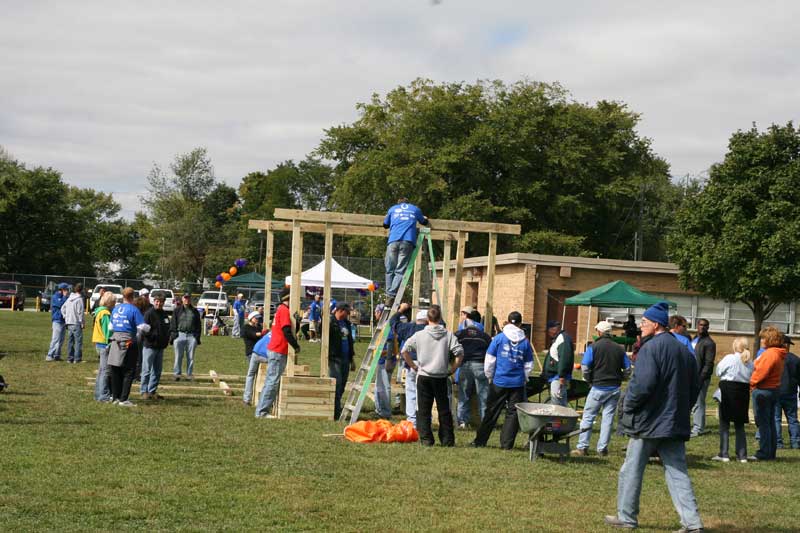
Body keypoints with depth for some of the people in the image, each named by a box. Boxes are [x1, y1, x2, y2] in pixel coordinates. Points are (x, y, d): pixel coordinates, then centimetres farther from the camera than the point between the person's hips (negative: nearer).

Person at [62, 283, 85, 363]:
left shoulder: (69, 299, 12)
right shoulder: (79, 299, -12)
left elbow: (63, 308, 16)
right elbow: (80, 312, -15)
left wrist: (66, 317, 18)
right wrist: (82, 323, -9)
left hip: (69, 323, 8)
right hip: (76, 323, -8)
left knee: (70, 341, 12)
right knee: (78, 341, -3)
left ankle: (70, 358, 15)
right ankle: (77, 358, -6)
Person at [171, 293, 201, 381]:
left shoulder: (195, 311, 16)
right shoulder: (177, 311, 11)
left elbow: (198, 326, 15)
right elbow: (173, 325, 8)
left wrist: (197, 337, 6)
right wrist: (172, 335, -3)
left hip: (192, 336, 1)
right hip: (179, 335, -1)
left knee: (191, 357, 2)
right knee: (178, 356, -2)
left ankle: (189, 374, 7)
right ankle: (177, 374, 3)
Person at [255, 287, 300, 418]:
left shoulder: (280, 309, 17)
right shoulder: (284, 310, -14)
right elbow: (287, 331, -20)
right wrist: (296, 346, -12)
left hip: (275, 350, 10)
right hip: (278, 352, -10)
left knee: (272, 381, 12)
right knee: (273, 381, -8)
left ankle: (262, 410, 14)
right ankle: (262, 411, -8)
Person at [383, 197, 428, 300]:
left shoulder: (392, 209, 25)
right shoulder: (415, 209, 24)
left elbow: (385, 225, 34)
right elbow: (424, 222, 39)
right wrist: (425, 219, 63)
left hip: (393, 241, 1)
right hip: (407, 241, -1)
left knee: (390, 270, 8)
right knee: (400, 270, -5)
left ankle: (389, 295, -1)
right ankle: (392, 294, -19)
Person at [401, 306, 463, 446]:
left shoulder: (419, 335, -1)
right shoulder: (448, 335, -2)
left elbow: (405, 351, -3)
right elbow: (459, 353, -10)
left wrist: (414, 366, 6)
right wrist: (452, 370, 0)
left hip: (423, 377, 0)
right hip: (442, 377, 0)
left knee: (423, 410, 6)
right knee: (444, 411, 8)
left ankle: (426, 439, 1)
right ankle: (447, 440, 10)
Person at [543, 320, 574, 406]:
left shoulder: (563, 339, -16)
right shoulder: (557, 338, 19)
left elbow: (564, 359, -25)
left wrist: (562, 376, -28)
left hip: (559, 377, -11)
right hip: (555, 376, 11)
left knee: (557, 401, -13)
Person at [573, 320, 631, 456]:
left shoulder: (594, 347, -7)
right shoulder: (619, 349, 5)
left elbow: (585, 367, -12)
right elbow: (627, 369, 9)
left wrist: (590, 380, 3)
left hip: (598, 388, -3)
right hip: (614, 389, 3)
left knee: (588, 416, 4)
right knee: (608, 418, 8)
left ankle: (582, 447, 2)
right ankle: (603, 448, 8)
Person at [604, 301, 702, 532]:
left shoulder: (651, 348, -13)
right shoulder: (684, 350, 13)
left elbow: (642, 384, -22)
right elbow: (695, 386, 16)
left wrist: (628, 406, -8)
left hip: (648, 421, -7)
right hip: (676, 423, 7)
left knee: (632, 470, 7)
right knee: (678, 473, 6)